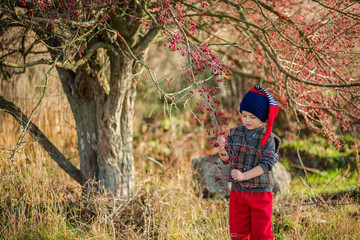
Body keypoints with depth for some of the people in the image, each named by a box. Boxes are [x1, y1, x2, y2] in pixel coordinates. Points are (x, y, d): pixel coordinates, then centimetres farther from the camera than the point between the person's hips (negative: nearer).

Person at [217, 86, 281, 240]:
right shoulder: (234, 133, 4)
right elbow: (227, 158, 0)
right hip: (237, 191, 4)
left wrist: (244, 176, -22)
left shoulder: (267, 138, -9)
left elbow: (266, 164, -15)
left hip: (260, 192, -4)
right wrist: (223, 149, -23)